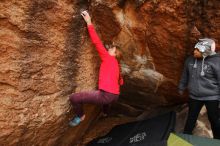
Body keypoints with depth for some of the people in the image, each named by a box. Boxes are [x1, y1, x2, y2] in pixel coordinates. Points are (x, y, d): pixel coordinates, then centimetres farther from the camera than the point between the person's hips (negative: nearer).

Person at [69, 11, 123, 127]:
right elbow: (121, 81, 31)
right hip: (114, 95, 10)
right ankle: (105, 112, 59)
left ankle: (80, 116, 15)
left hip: (106, 95, -10)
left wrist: (89, 22, -4)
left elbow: (97, 42, -6)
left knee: (73, 98, -9)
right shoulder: (116, 64, 21)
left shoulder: (107, 58, 0)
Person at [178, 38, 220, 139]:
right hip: (194, 97, 4)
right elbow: (185, 76, 12)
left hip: (211, 97, -4)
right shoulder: (190, 60, -3)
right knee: (191, 118, 16)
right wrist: (181, 88, 20)